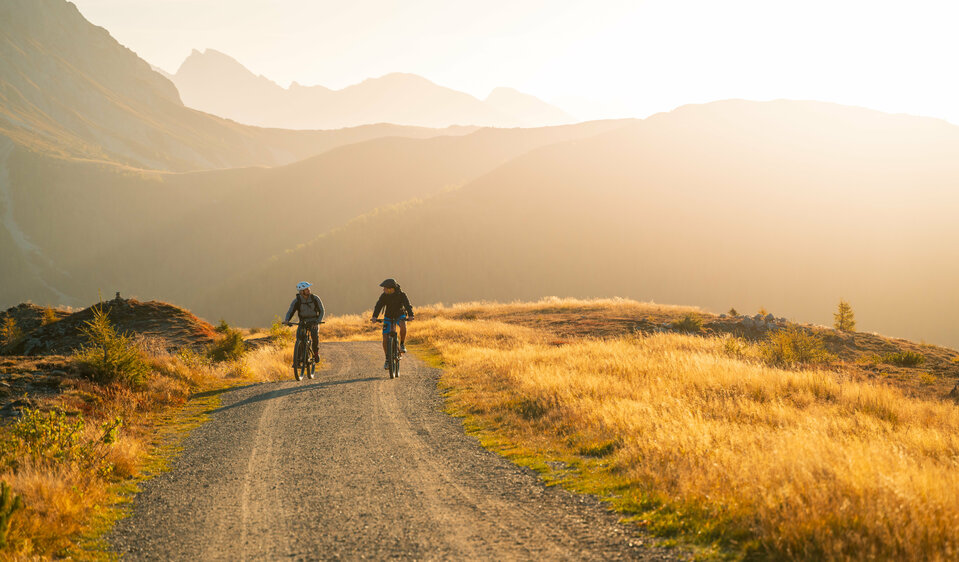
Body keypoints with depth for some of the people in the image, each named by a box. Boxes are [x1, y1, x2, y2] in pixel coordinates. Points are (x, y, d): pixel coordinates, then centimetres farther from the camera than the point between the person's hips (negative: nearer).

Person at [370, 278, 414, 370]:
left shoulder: (402, 295, -19)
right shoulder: (384, 296, -14)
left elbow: (408, 305, -30)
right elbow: (378, 306, -24)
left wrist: (410, 315, -49)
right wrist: (374, 317, -41)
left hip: (400, 315, -2)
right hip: (388, 317, 2)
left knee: (403, 326, -37)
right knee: (385, 339, -9)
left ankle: (402, 344, -14)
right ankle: (387, 359, 9)